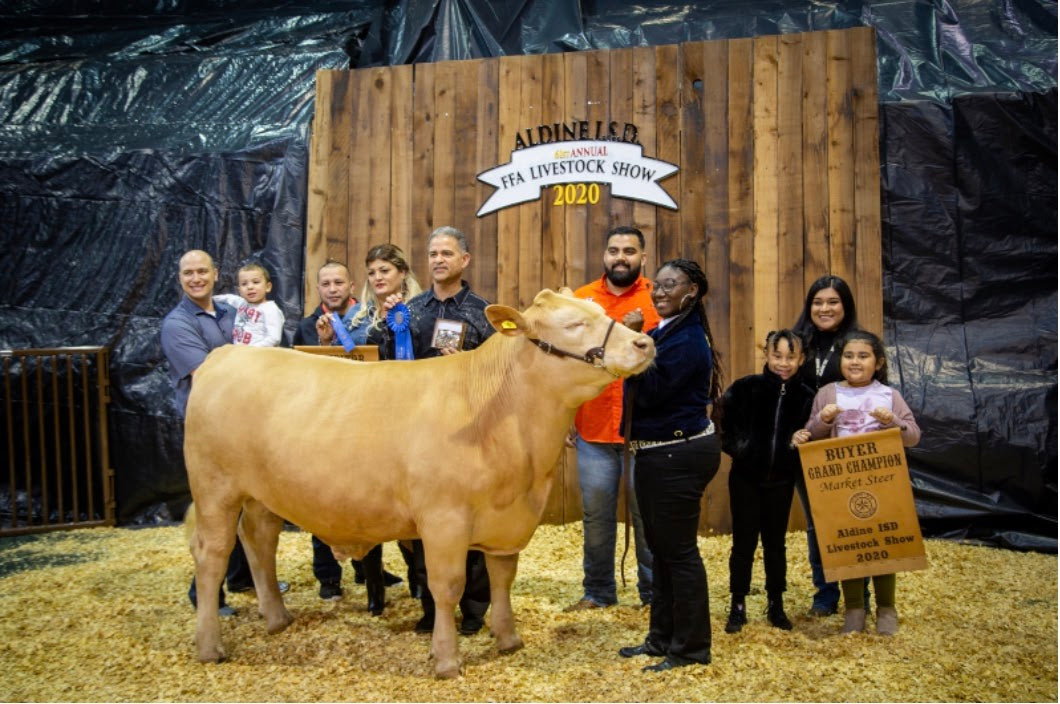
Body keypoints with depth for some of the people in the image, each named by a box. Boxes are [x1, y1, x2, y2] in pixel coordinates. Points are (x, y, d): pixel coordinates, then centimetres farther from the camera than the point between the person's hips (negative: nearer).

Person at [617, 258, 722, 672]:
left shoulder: (687, 340, -17)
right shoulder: (667, 332, 13)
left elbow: (650, 392, -22)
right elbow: (647, 390, 9)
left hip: (679, 455, -10)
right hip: (658, 453, 10)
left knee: (678, 551, -2)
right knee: (660, 547, 16)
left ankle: (691, 649, 10)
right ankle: (662, 638, 28)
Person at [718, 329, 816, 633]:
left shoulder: (806, 396, -2)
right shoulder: (746, 388, -10)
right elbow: (722, 422, -5)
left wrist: (800, 451, -13)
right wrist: (734, 447, -13)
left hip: (781, 481, 2)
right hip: (746, 477, -2)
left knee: (775, 542, 13)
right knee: (743, 542, 6)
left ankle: (776, 605, 26)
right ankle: (738, 606, 17)